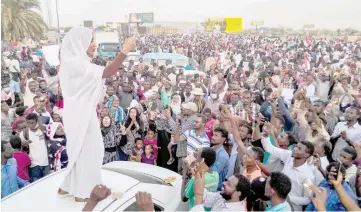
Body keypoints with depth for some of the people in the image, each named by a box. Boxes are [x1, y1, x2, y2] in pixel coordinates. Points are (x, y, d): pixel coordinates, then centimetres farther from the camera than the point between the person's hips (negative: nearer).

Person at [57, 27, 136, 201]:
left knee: (80, 151, 20)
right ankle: (83, 191, 18)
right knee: (86, 151, 3)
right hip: (81, 115, -10)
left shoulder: (76, 63, 13)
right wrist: (125, 50, -31)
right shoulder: (75, 63, -21)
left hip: (83, 113, 10)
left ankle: (69, 186, 33)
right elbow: (107, 73, -31)